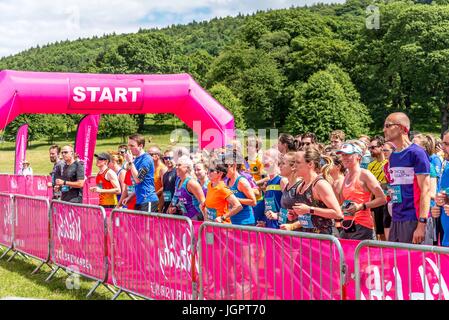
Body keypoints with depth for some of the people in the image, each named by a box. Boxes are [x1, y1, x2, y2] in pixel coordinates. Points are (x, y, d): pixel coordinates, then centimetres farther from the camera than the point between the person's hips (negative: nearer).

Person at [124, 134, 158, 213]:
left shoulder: (146, 159, -11)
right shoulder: (136, 159, 15)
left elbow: (138, 179, -17)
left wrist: (130, 162, -14)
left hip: (148, 200, -9)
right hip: (139, 200, 9)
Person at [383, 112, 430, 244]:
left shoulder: (417, 153, -8)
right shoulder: (393, 156, 15)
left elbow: (425, 190, -13)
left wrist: (421, 224, -19)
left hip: (413, 221, -7)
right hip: (395, 220, 8)